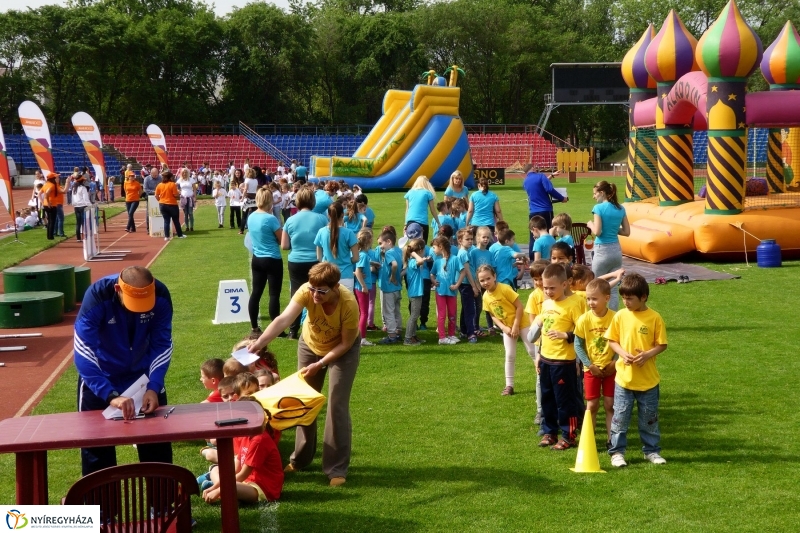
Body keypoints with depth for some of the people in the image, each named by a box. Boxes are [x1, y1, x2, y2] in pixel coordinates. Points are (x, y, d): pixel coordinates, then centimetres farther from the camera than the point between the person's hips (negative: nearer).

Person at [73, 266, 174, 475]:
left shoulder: (161, 296, -24)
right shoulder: (97, 297, -32)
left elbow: (162, 345, -14)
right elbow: (83, 353, -35)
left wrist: (154, 387, -27)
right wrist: (111, 396, -45)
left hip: (142, 371, 2)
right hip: (101, 375, -2)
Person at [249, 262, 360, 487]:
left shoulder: (349, 304, -36)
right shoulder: (307, 292, -32)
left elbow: (346, 343, -24)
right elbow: (284, 319, -43)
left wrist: (319, 364, -29)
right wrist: (259, 343, -56)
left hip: (343, 350, -3)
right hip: (310, 346, 3)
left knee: (337, 407, -8)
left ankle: (337, 468, 2)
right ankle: (301, 458, 29)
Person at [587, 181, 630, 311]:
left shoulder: (599, 208, -11)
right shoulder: (620, 209, 6)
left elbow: (597, 232, -16)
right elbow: (626, 232, 8)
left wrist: (590, 224, 2)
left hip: (602, 251, -6)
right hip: (616, 250, 6)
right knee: (614, 288, 8)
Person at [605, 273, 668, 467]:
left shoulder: (654, 318, -8)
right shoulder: (620, 316, -3)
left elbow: (662, 344, -3)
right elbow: (612, 340, 4)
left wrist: (648, 354, -20)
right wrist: (623, 353, -14)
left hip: (648, 379, -1)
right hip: (624, 377, 1)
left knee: (649, 418, 12)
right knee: (620, 417, 5)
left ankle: (651, 451, 26)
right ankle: (617, 451, 16)